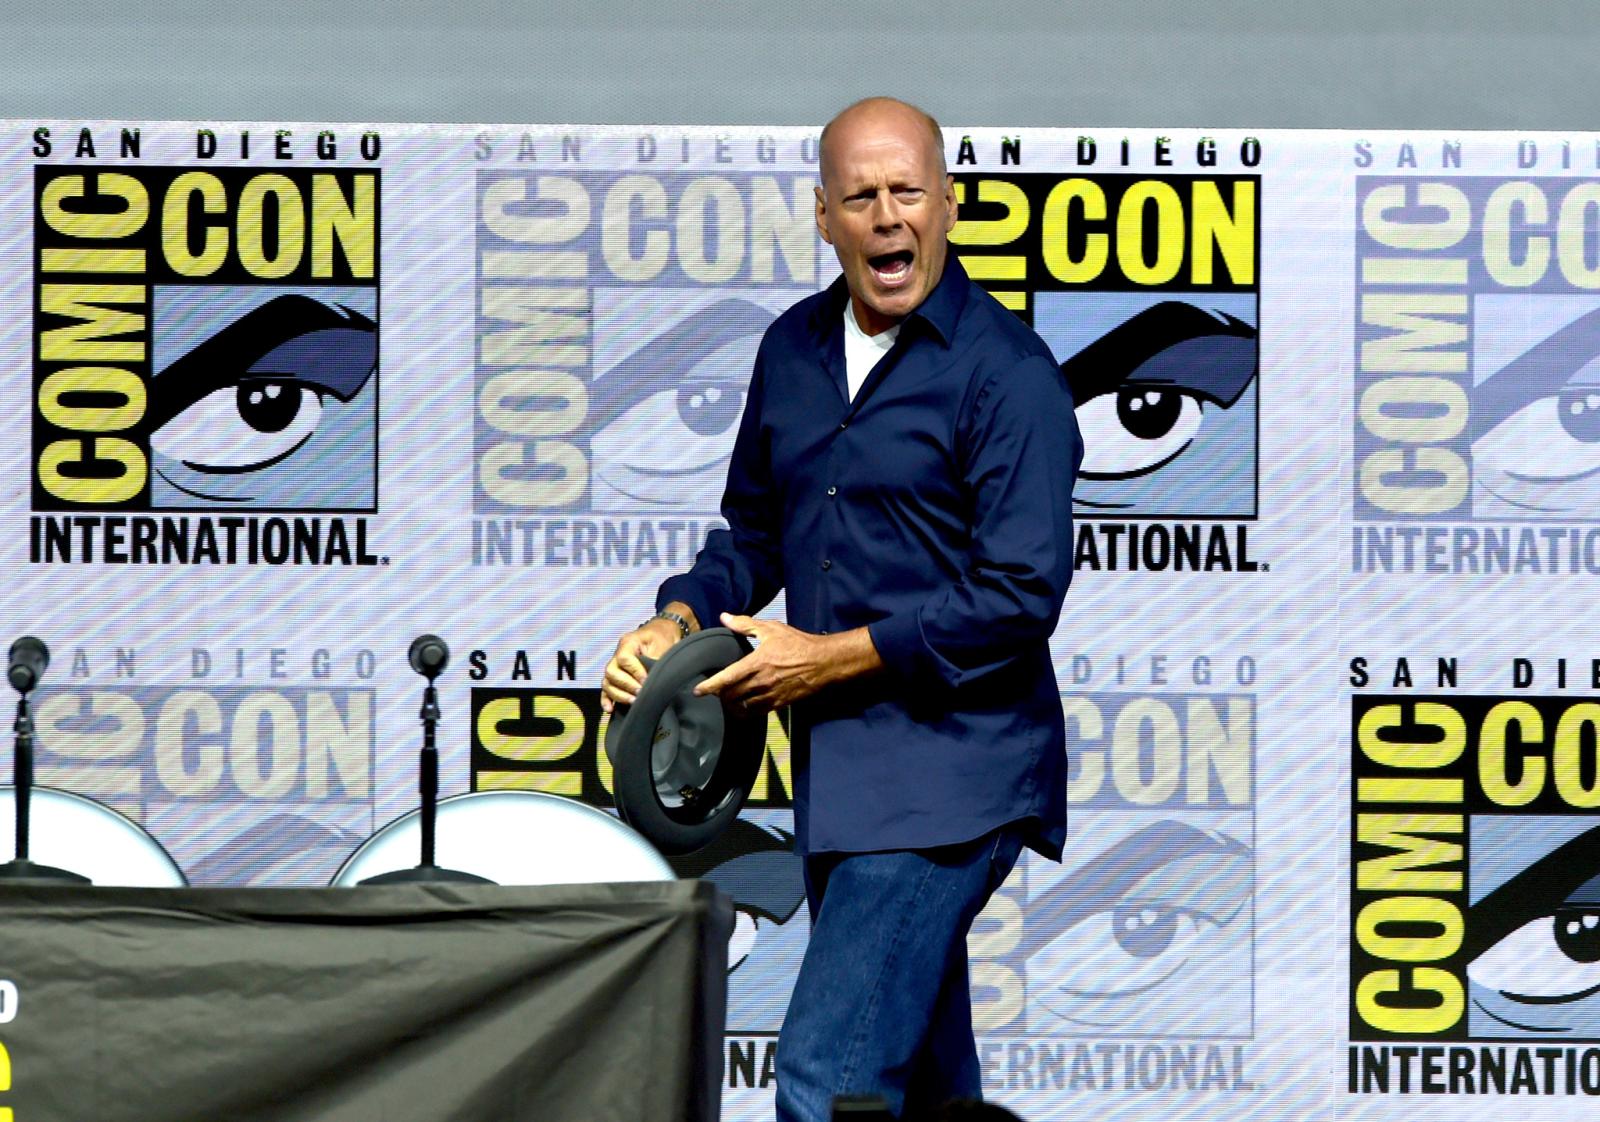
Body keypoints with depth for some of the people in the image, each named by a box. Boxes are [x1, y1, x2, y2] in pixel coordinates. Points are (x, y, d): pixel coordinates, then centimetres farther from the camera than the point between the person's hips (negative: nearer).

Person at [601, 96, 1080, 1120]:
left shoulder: (1006, 370, -11)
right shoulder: (793, 350, 11)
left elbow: (1021, 594, -17)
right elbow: (755, 531, 22)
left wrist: (830, 658, -15)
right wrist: (681, 622, 2)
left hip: (951, 774, -8)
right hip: (836, 768, 8)